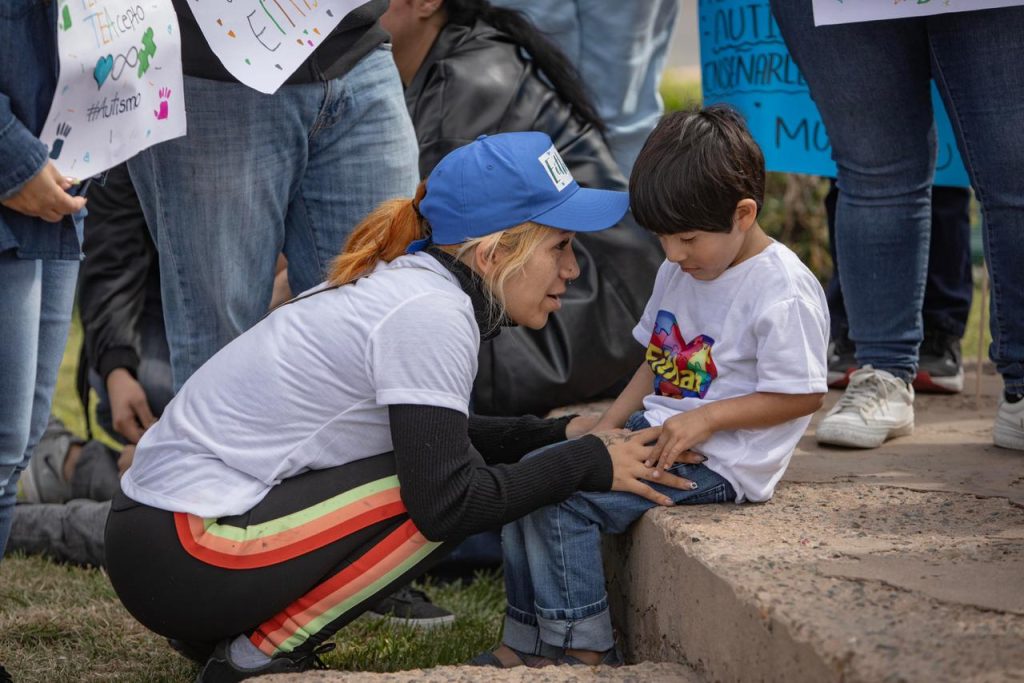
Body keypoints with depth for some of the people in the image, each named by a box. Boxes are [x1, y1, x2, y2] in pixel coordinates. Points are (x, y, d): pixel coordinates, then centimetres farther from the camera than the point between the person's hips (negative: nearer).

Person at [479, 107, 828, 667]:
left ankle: (583, 648, -9)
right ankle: (526, 641, 3)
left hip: (717, 461, -9)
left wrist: (704, 418, -22)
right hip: (653, 429, 9)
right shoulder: (679, 272, 10)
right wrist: (608, 426, 6)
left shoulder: (783, 294, -17)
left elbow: (803, 394, -16)